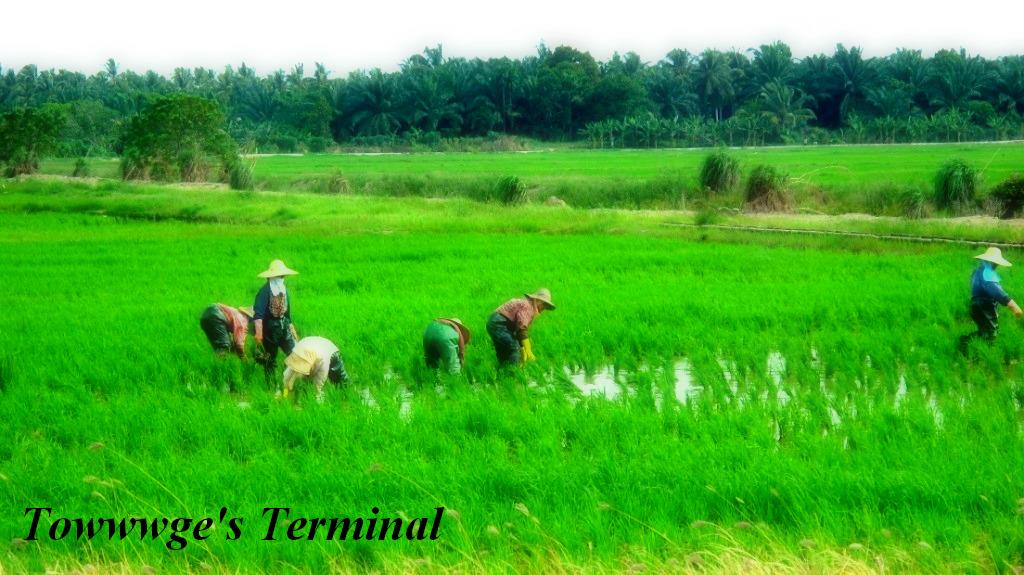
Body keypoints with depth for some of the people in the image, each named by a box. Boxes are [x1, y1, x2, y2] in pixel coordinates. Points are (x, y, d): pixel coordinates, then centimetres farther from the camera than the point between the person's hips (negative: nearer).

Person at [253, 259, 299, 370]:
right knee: (270, 357, 5)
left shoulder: (284, 289, 5)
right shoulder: (265, 291, -17)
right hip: (270, 327, -6)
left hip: (283, 326, 6)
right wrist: (259, 332, -31)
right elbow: (258, 313, -24)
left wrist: (291, 327, 20)